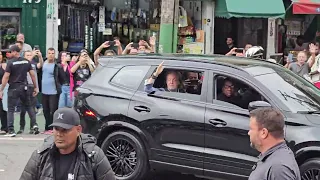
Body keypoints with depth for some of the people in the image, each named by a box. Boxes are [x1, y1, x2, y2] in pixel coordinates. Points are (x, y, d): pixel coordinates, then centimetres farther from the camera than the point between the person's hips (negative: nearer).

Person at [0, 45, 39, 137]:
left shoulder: (10, 63, -9)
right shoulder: (26, 62, 4)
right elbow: (33, 75, 4)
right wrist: (36, 87, 12)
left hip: (13, 88, -4)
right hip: (23, 88, 4)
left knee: (11, 110, 2)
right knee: (29, 107, 19)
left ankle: (11, 130, -2)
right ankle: (34, 124, 10)